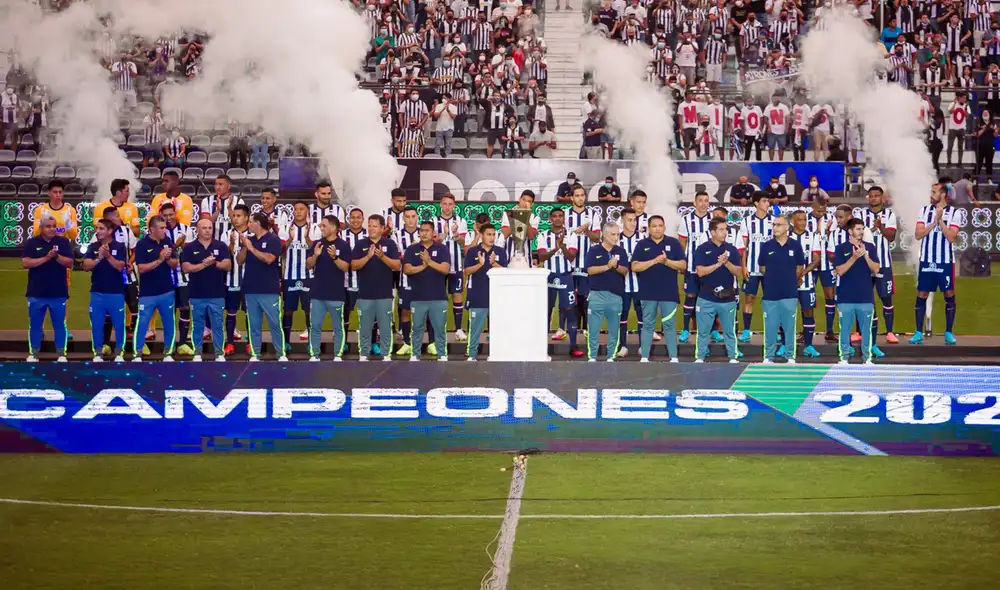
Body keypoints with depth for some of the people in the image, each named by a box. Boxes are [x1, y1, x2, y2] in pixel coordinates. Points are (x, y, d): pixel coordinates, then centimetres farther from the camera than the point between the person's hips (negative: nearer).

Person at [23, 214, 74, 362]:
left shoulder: (63, 242, 2)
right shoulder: (31, 242, 0)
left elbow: (70, 263, -4)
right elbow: (25, 263, -11)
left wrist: (57, 256, -22)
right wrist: (46, 258, -19)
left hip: (58, 292, 0)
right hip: (36, 292, 0)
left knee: (59, 325, 3)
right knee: (35, 324, 5)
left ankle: (61, 354, 8)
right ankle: (33, 354, 13)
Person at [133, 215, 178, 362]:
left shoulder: (168, 242, 3)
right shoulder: (142, 244, -10)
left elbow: (175, 265, 5)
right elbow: (141, 268, -17)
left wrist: (168, 258, -16)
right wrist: (159, 259, -23)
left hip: (167, 292, 4)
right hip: (148, 293, -4)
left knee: (169, 324, 8)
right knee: (142, 324, -3)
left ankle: (168, 353, 18)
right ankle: (137, 355, 5)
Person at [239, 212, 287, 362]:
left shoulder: (273, 240, -5)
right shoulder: (248, 239, 11)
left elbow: (269, 259, -18)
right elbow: (240, 260, 9)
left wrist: (252, 248, -13)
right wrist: (244, 247, -7)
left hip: (269, 290, -5)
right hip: (250, 289, 5)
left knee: (275, 323, -5)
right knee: (253, 324, 7)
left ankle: (281, 354, 0)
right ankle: (255, 354, 12)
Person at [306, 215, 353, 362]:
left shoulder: (343, 245, -4)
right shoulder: (317, 244, 7)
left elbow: (345, 267, -9)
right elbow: (309, 265, 5)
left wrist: (334, 257, -25)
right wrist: (315, 255, -14)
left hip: (336, 294, -4)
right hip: (317, 293, 4)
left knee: (338, 327, 3)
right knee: (315, 326, 4)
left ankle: (338, 355, 9)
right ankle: (314, 355, 10)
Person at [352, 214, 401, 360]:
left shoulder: (390, 244, 1)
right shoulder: (361, 244, 3)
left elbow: (397, 266, -5)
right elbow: (353, 266, -4)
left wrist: (383, 257, -21)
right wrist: (367, 257, -20)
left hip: (385, 294, -1)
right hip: (365, 294, 1)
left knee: (385, 326, 3)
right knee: (365, 326, 6)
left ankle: (386, 355, 9)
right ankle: (363, 355, 13)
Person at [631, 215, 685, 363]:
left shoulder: (674, 243, 3)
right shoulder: (642, 244, 4)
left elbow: (683, 265, -1)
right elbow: (635, 267, -6)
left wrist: (666, 261, -18)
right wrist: (654, 261, -17)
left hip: (669, 292, -1)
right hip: (648, 292, 1)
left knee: (669, 325, 1)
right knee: (647, 324, 6)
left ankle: (674, 357, 3)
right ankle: (644, 357, 9)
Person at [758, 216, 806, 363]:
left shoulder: (795, 246, -1)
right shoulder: (766, 246, 0)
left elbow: (800, 268, 9)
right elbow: (762, 269, 10)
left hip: (790, 294, 0)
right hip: (770, 294, 0)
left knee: (789, 326, 4)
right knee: (770, 327, 4)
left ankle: (790, 356, 13)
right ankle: (769, 356, 12)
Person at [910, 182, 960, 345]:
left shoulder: (953, 212, -3)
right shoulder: (924, 210, 5)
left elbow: (951, 237, -12)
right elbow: (918, 234, -4)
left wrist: (940, 220, -17)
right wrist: (934, 222, -13)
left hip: (945, 261, -2)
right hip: (926, 261, 2)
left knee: (949, 295, 1)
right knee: (921, 295, 2)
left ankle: (949, 333, 10)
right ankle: (919, 333, 7)